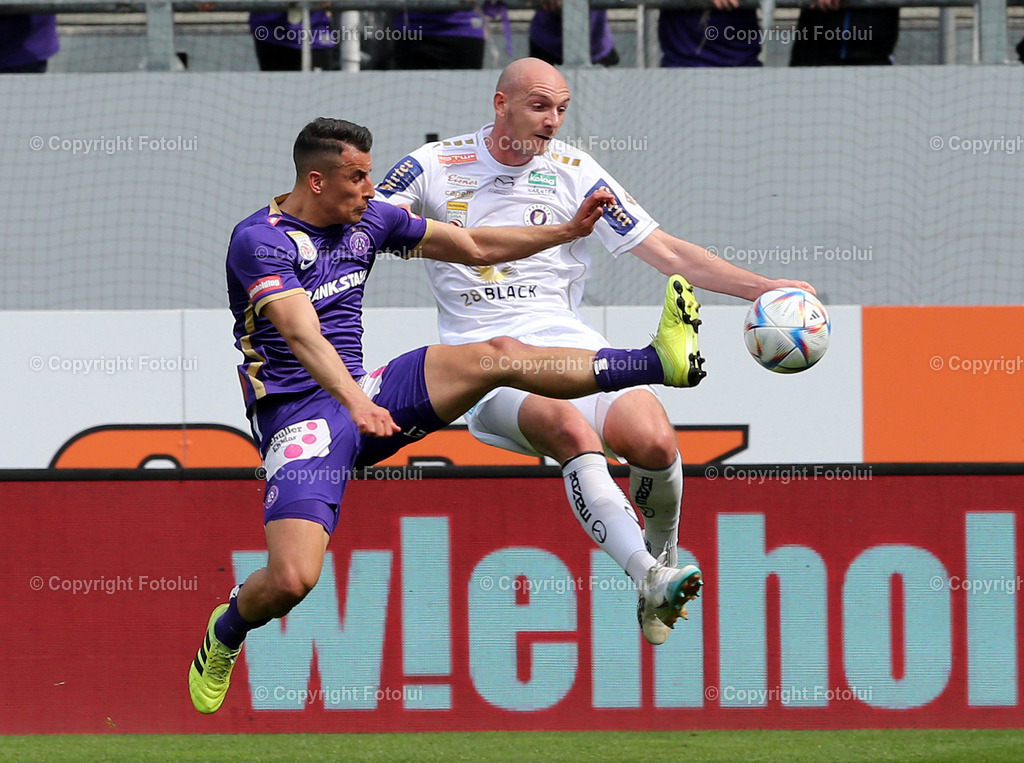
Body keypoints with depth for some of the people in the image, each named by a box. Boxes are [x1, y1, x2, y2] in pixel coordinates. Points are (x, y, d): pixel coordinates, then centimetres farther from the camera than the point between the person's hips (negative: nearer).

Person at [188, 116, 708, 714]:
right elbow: (303, 334, -31)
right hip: (299, 415, -6)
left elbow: (476, 248, 15)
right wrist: (354, 401, -47)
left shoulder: (368, 220, 7)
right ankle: (226, 632, 10)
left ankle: (662, 360, -12)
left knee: (496, 355, -11)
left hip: (363, 395, 6)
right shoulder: (260, 240, -16)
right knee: (292, 579, -23)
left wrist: (570, 231, 7)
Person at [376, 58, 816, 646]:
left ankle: (664, 557, 5)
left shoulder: (574, 172, 8)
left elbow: (665, 252, 8)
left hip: (570, 343, 3)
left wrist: (762, 288, -1)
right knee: (571, 430, -36)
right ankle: (649, 577, -45)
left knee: (654, 440, -25)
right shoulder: (435, 167, 4)